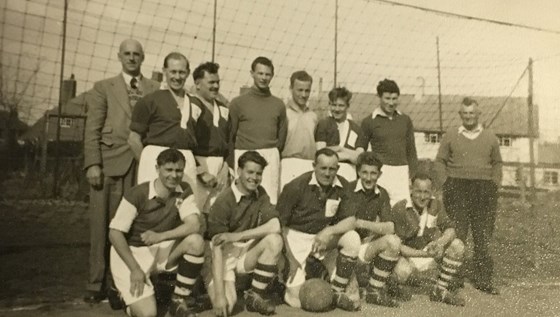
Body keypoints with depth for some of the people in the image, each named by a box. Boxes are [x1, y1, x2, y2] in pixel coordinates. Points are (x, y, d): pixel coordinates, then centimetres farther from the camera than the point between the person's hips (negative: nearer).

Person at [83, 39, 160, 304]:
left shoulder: (155, 89, 15)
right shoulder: (103, 88, 13)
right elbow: (92, 130, 5)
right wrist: (92, 164, -6)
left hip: (143, 163, 1)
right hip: (110, 162, 0)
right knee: (103, 224, 0)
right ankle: (97, 284, 10)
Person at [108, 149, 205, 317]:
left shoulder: (184, 191, -6)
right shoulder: (137, 194, -18)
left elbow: (194, 225, -18)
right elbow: (115, 234, -17)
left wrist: (161, 236, -32)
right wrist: (135, 269, -21)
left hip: (161, 249, 4)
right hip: (131, 252, -4)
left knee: (196, 241, -26)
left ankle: (179, 301, -8)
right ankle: (129, 292, 17)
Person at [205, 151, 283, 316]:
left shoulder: (260, 194, -2)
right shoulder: (224, 201, -19)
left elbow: (275, 226, -17)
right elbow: (217, 250, -23)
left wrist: (237, 236, -26)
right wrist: (219, 295, -29)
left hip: (247, 253, 5)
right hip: (224, 256, -4)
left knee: (275, 240, -23)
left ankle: (255, 296, -8)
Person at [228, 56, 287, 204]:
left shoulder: (279, 105, 12)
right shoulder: (238, 103, 6)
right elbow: (230, 136, 7)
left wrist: (272, 155, 9)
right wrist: (232, 163, 6)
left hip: (271, 158, 2)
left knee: (270, 202, -4)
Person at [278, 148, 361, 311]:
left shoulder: (343, 186, -7)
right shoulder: (296, 186, -19)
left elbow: (351, 220, -6)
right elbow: (279, 223, -14)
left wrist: (329, 232, -26)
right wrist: (291, 258, -17)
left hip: (322, 235, 4)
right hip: (296, 235, -4)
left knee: (352, 239, -24)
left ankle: (337, 292, -7)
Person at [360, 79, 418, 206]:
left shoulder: (405, 120, 13)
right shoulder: (369, 121, 3)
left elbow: (411, 150, 17)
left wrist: (412, 177, 10)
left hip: (402, 172, 3)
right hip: (380, 172, -3)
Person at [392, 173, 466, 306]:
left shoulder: (435, 205, -6)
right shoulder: (400, 209, -23)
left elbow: (450, 229, -8)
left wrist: (441, 242, -32)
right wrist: (422, 254, -35)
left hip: (427, 251, 5)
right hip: (406, 255, -5)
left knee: (457, 246, -15)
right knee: (401, 271, -37)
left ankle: (440, 291, -3)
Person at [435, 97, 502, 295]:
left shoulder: (490, 138, 14)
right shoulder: (450, 136, 9)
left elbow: (497, 163, 19)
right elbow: (440, 161, 9)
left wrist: (495, 184, 7)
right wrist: (446, 182, -3)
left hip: (484, 189, 2)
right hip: (457, 188, -2)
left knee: (483, 235, 3)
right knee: (456, 234, -5)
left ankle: (483, 279, 13)